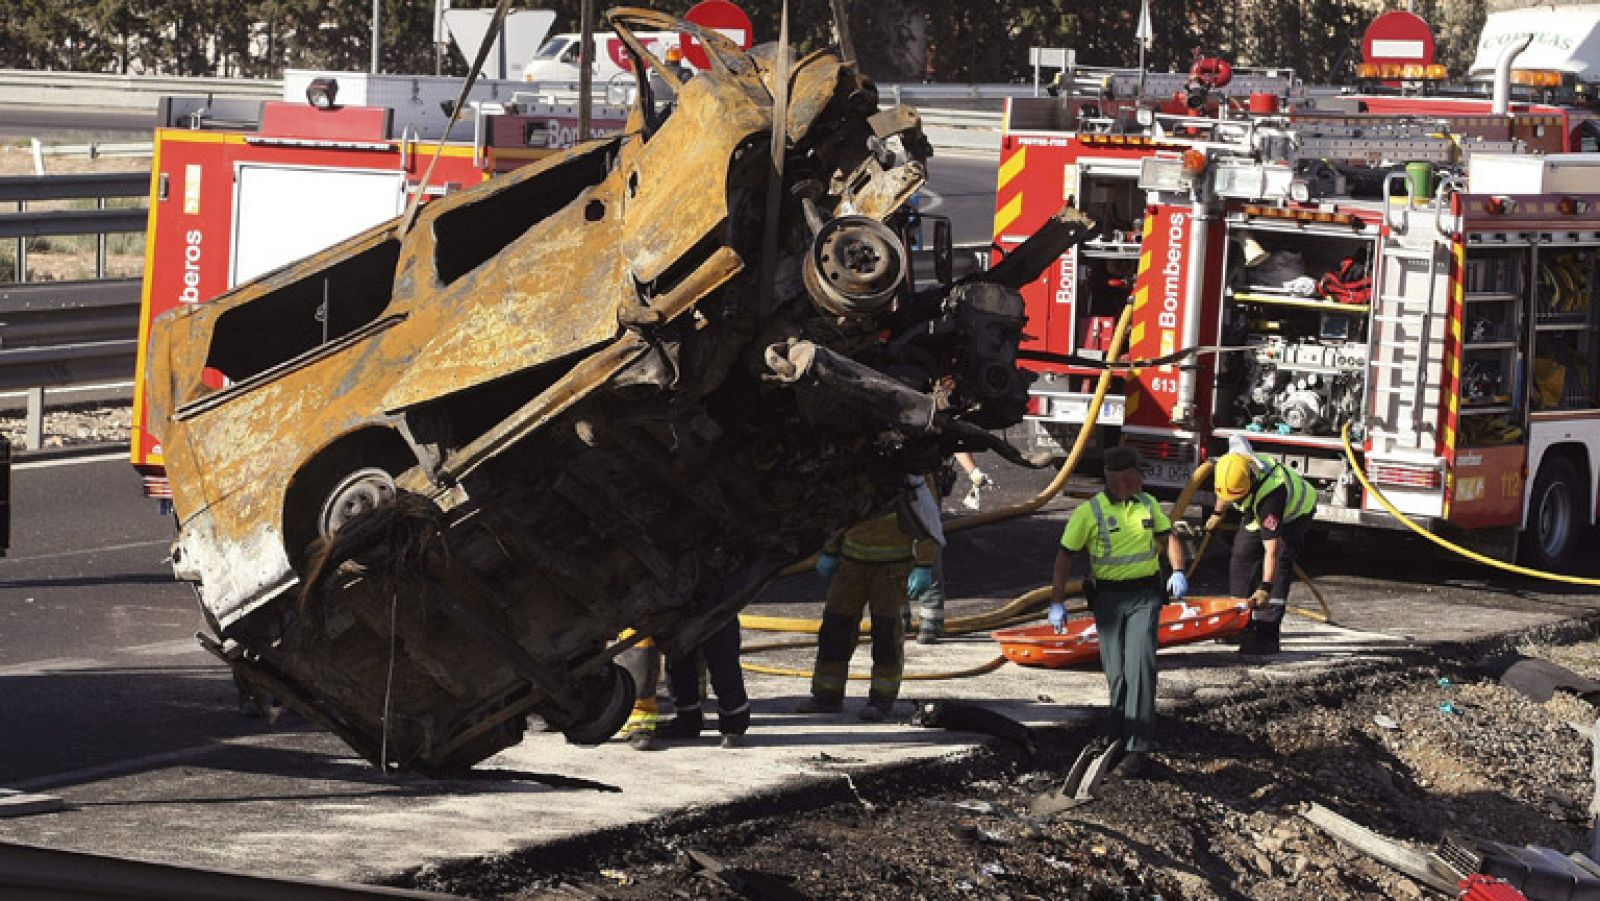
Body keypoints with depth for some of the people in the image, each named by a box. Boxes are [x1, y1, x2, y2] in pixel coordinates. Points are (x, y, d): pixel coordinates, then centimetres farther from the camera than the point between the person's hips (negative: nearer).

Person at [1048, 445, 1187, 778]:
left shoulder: (1148, 504, 6)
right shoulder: (1090, 512, -6)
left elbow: (1169, 537, 19)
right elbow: (1065, 556, -3)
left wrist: (1178, 571, 0)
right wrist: (1056, 603, -6)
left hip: (1145, 596, 1)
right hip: (1108, 597, -1)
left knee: (1140, 666, -13)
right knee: (1116, 672, 4)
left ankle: (1138, 749, -18)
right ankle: (1122, 738, 22)